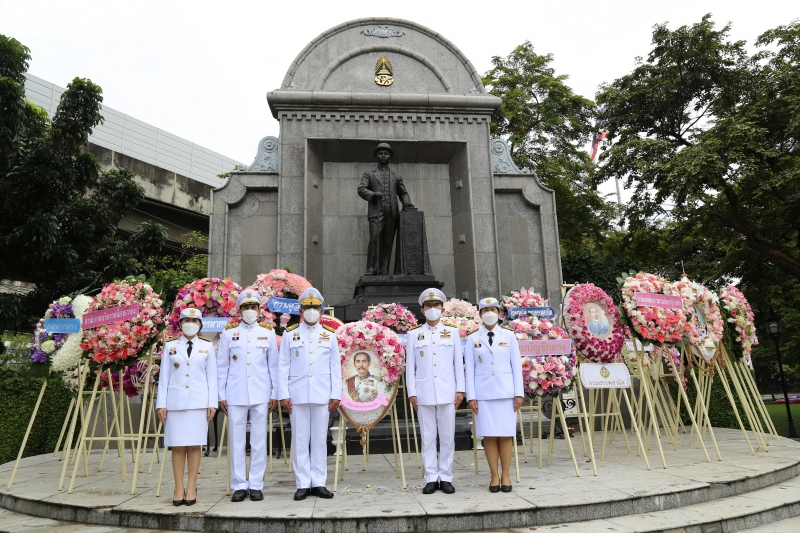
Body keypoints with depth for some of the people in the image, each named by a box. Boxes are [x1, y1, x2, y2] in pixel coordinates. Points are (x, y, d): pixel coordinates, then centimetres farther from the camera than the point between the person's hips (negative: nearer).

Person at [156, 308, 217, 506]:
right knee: (177, 445, 1)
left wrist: (212, 403, -2)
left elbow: (212, 377, 5)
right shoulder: (170, 346, 8)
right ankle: (179, 488, 10)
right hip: (175, 401, 1)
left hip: (198, 402, 0)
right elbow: (163, 377, 6)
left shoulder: (207, 347, 8)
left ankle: (191, 488, 8)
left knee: (194, 445, 1)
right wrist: (161, 404, 0)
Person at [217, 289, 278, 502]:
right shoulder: (228, 333, 7)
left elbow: (274, 366, 8)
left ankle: (256, 485, 13)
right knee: (236, 441, 3)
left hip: (261, 395, 0)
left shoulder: (268, 333, 7)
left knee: (259, 441, 3)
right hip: (235, 395, 0)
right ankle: (239, 486, 14)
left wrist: (275, 394, 4)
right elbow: (221, 367, 7)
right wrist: (221, 396, 2)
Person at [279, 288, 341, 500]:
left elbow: (335, 367, 6)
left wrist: (336, 394, 0)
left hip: (322, 395, 1)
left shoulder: (330, 335, 7)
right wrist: (284, 395, -4)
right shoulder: (290, 334, 4)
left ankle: (319, 483, 15)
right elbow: (284, 366, 2)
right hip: (298, 395, -1)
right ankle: (303, 484, 13)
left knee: (320, 439, 6)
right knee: (299, 440, 3)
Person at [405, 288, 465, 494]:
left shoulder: (452, 332, 8)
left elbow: (458, 363, 6)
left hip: (447, 392, 0)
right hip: (424, 393, 0)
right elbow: (410, 365, 4)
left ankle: (446, 478, 14)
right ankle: (431, 478, 13)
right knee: (428, 437, 4)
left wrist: (460, 389, 0)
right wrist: (412, 392, -2)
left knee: (447, 436, 4)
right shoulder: (414, 334, 7)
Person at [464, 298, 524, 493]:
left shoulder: (509, 336, 5)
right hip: (484, 393, 0)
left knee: (506, 434, 2)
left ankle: (506, 476, 13)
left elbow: (517, 365, 3)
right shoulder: (472, 339, 5)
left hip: (506, 392, 0)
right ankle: (494, 476, 12)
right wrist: (471, 396, -3)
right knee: (489, 435, 1)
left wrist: (519, 393, -2)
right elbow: (469, 369, 2)